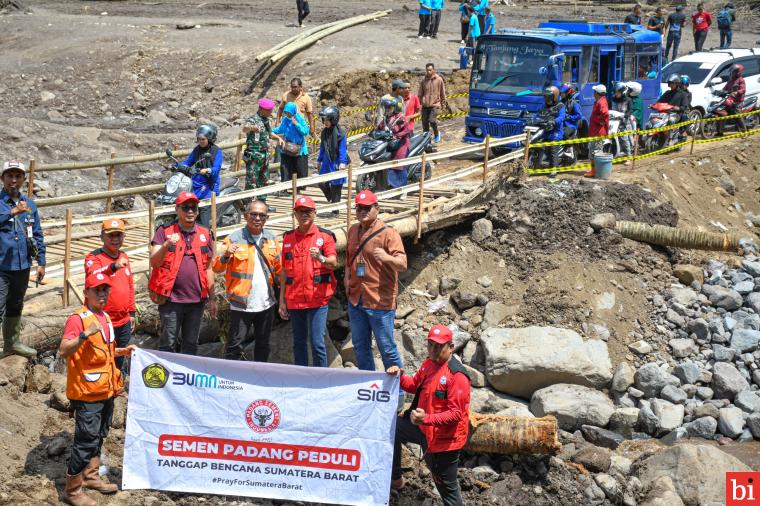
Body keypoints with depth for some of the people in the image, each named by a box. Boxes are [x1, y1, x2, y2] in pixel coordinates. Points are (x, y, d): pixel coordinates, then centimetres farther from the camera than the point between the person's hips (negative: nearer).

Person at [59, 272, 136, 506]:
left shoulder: (105, 317, 11)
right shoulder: (77, 318, -16)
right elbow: (63, 351, -27)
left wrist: (123, 351, 10)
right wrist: (85, 334, -38)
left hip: (106, 390, 9)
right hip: (87, 393, -8)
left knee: (98, 436, 20)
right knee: (85, 440, -5)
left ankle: (91, 476, 35)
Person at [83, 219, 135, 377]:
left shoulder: (124, 257, 12)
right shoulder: (94, 257, -11)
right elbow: (92, 275, -33)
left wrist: (132, 312, 19)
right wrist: (113, 266, -50)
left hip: (124, 322, 7)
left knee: (120, 360, 21)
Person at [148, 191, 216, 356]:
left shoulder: (205, 234, 10)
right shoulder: (164, 231, 0)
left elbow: (208, 268, 13)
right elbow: (154, 262, -10)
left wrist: (212, 298, 11)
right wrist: (166, 245, -28)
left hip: (197, 300, 3)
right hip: (171, 299, -3)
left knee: (191, 345, 11)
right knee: (168, 344, -1)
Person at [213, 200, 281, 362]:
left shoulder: (271, 238, 9)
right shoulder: (234, 239, -6)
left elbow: (279, 268, 19)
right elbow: (216, 268, -11)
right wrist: (226, 256, -28)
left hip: (266, 303, 5)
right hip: (242, 304, -5)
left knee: (263, 345, 16)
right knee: (234, 347, -4)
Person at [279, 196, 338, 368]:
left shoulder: (325, 235, 0)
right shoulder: (288, 237, 11)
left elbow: (333, 262, -13)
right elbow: (285, 271, 14)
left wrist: (321, 258, -36)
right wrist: (282, 300, 11)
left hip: (317, 299, -4)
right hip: (294, 300, 4)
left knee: (317, 342, -8)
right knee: (299, 342, 9)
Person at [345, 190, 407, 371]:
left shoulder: (388, 234, -12)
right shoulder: (353, 230, 10)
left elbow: (403, 265, -20)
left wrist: (387, 258, -39)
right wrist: (347, 276, 11)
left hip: (380, 302, -7)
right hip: (356, 300, 7)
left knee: (386, 348, -1)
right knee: (360, 346, 17)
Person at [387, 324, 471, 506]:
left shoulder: (457, 376, -26)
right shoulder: (429, 363, 1)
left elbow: (455, 414, -28)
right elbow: (415, 385, 14)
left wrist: (426, 418, -39)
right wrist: (400, 376, -6)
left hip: (444, 438, -9)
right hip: (424, 427, 9)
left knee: (447, 486, 1)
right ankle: (395, 478, 44)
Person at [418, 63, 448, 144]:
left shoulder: (439, 80, 0)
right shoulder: (423, 81, 8)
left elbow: (443, 93, 5)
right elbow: (420, 94, 13)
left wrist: (443, 105, 6)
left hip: (435, 104, -4)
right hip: (425, 105, 4)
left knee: (432, 120, -19)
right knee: (425, 123, 2)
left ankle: (436, 134, 8)